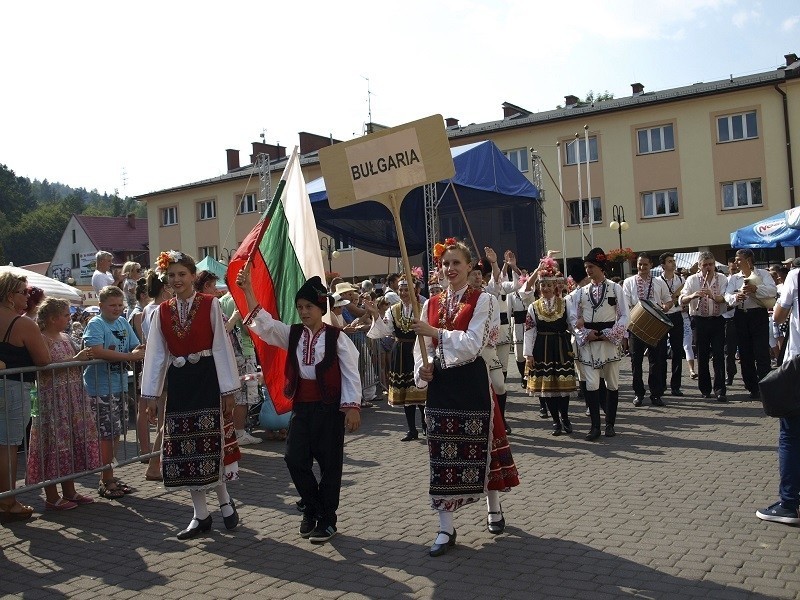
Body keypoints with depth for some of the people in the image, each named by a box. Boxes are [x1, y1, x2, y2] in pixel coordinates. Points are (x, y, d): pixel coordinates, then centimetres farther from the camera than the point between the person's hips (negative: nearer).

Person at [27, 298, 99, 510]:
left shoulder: (65, 338, 14)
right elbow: (46, 368, -25)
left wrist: (85, 357, 6)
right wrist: (75, 359, -23)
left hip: (72, 397, 8)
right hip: (52, 399, -8)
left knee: (73, 441, 11)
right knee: (54, 443, -3)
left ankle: (69, 491, 22)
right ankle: (52, 497, 7)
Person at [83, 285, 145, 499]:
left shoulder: (123, 323, 10)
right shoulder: (95, 324, -11)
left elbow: (136, 348, 10)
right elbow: (97, 351, -27)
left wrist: (139, 351, -14)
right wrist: (129, 356, -27)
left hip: (119, 385, 8)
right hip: (101, 388, -8)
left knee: (115, 433, 15)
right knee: (107, 433, -5)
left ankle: (107, 475, 28)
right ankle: (107, 481, 6)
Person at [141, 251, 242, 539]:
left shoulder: (210, 305, -4)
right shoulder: (162, 311, 7)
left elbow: (221, 347, -5)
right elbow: (156, 354, 8)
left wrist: (228, 390, -7)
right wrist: (151, 393, 5)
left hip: (207, 380, -4)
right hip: (178, 383, 4)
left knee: (210, 443, -4)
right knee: (184, 445, 5)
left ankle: (224, 501, 20)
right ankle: (201, 515, 16)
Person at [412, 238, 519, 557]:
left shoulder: (481, 300, -3)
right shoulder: (431, 304, 9)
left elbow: (472, 344, -15)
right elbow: (422, 346, 9)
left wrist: (435, 332, -22)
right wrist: (423, 369, -10)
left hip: (471, 382, -3)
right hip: (440, 384, 4)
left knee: (479, 447, 9)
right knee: (442, 454, 4)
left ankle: (494, 508, 35)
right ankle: (446, 528, 12)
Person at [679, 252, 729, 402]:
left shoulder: (721, 278, 5)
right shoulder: (692, 280, 1)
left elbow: (725, 298, -8)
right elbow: (682, 300, -8)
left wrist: (713, 296, -28)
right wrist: (693, 295, -28)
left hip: (718, 320, 0)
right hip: (700, 321, 0)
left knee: (718, 355, -4)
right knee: (702, 355, 6)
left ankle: (720, 390, -3)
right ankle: (705, 389, 17)